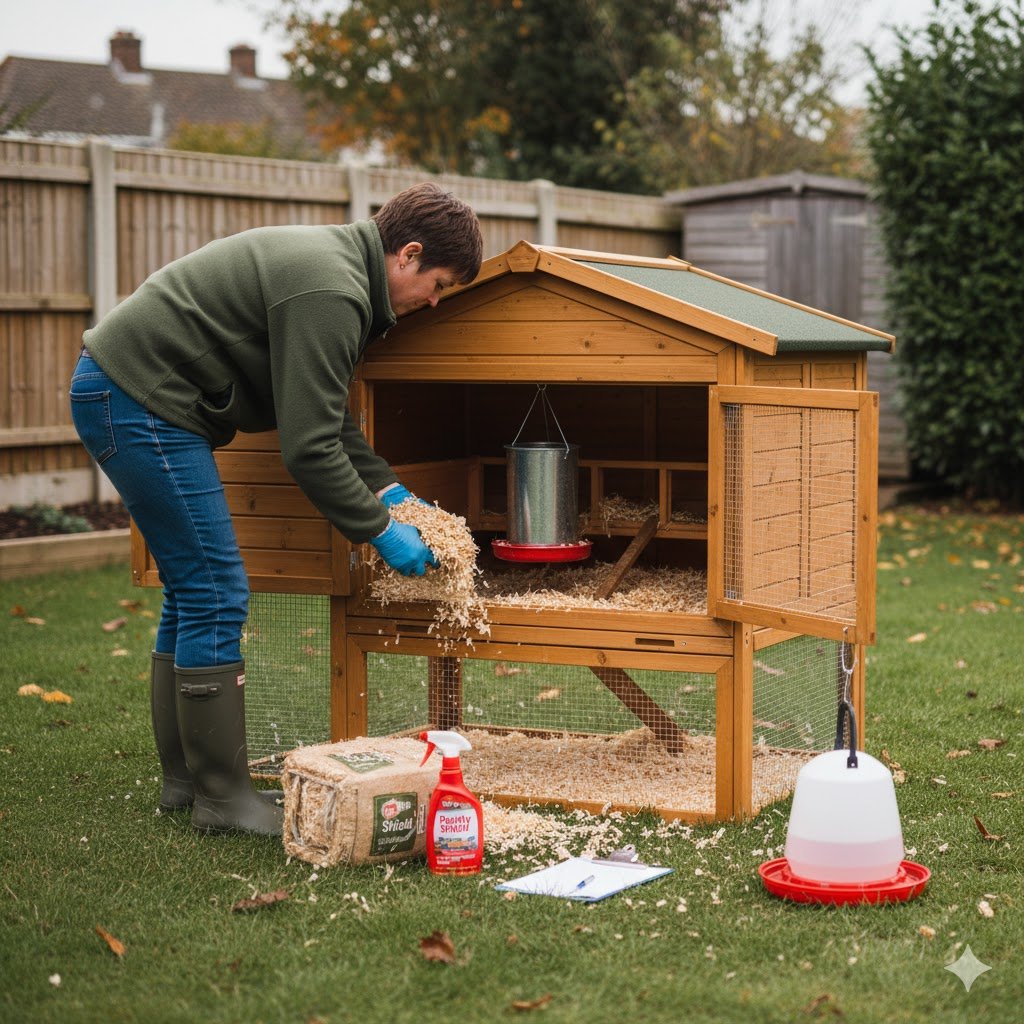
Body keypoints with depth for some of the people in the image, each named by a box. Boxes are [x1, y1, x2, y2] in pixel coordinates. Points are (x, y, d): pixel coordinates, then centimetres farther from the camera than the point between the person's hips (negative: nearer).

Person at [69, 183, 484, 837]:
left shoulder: (338, 261, 12)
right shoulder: (331, 293, -21)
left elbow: (328, 414, 18)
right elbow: (310, 446, -22)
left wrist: (386, 488, 10)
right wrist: (379, 532, -12)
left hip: (118, 391, 11)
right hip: (140, 398, -11)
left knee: (195, 594, 15)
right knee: (217, 594, -8)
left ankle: (185, 778, 22)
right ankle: (222, 796, -1)